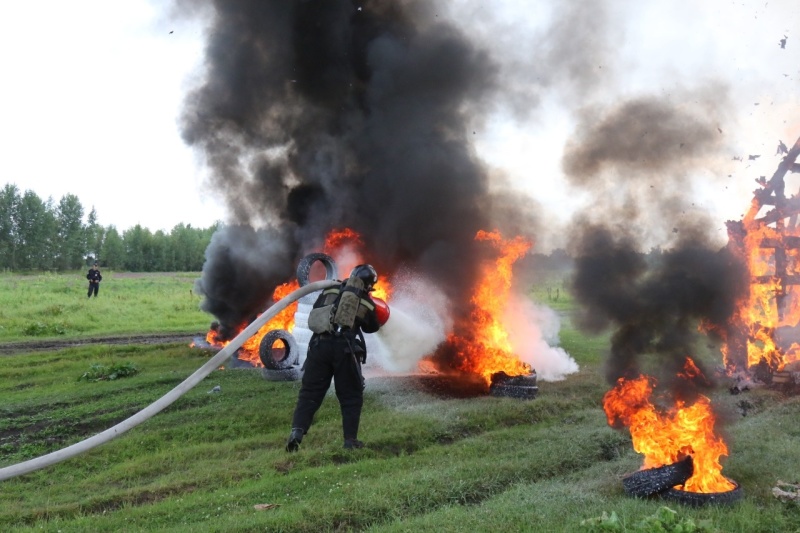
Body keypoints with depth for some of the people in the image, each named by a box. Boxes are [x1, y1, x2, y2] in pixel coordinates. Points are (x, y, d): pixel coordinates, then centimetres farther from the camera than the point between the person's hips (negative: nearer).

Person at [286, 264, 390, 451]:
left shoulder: (331, 290, 14)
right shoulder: (367, 303, 10)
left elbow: (314, 312, 17)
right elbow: (371, 327, 23)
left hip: (319, 344, 2)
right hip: (344, 348, -2)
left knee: (310, 392, 7)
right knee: (351, 396, 11)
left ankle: (297, 431, -10)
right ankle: (350, 439, 10)